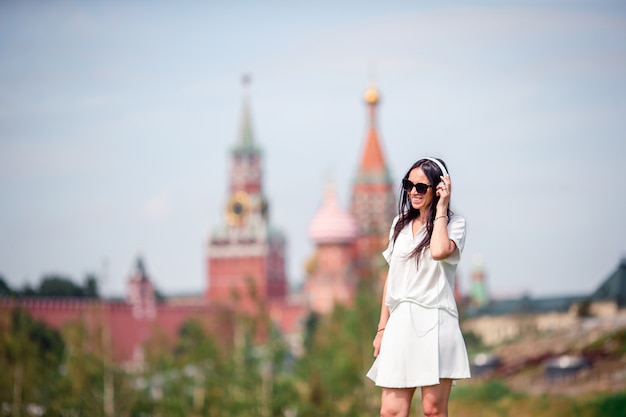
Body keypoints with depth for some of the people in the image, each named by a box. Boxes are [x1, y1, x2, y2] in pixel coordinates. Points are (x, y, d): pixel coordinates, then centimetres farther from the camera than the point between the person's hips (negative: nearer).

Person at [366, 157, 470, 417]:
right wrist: (382, 327, 17)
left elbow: (439, 251, -22)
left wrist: (441, 207, -10)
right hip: (400, 324, 5)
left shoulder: (454, 223, 1)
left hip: (434, 322, -4)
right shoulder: (400, 224, 17)